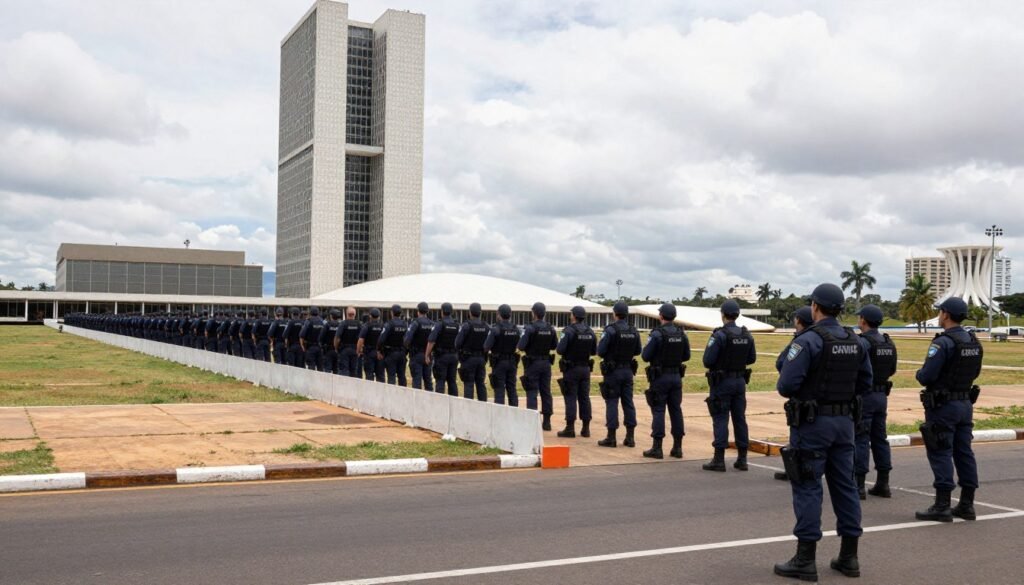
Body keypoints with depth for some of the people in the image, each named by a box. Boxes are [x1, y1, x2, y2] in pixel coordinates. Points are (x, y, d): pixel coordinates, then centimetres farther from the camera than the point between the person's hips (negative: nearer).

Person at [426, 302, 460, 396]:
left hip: (441, 356, -5)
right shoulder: (457, 325, 7)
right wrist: (458, 356, 17)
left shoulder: (439, 324, -10)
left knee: (440, 381, -3)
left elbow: (431, 341, -14)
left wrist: (427, 355, -8)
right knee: (452, 381, 11)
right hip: (454, 356, 5)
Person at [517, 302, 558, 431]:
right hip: (546, 363, 5)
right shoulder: (551, 329, 2)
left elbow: (521, 346, -17)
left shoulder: (530, 328, -15)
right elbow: (555, 345, 10)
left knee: (532, 392, -2)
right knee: (546, 392, 10)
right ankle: (546, 421, 14)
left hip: (533, 363, -5)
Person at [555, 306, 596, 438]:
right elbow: (594, 351, 10)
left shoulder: (569, 331, -15)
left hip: (571, 369, -5)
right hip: (585, 368, 5)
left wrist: (557, 350, 3)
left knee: (570, 398, -1)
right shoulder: (590, 332, 4)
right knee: (584, 398, 9)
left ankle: (570, 428, -1)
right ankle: (585, 428, 13)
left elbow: (560, 350, -19)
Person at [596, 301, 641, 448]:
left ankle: (611, 437, 1)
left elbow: (600, 351, -14)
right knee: (628, 402, 9)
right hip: (628, 371, 5)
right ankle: (630, 437, 11)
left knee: (612, 403, 0)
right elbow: (638, 351, 11)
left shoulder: (610, 330, -13)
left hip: (613, 371, -5)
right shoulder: (634, 331, 4)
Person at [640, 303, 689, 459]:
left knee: (658, 411, -1)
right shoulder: (681, 334, 4)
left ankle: (657, 448, -1)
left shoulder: (657, 333, -14)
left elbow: (645, 356, -14)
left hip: (660, 377, -5)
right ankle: (677, 447, 13)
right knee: (676, 410, 10)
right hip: (676, 376, 5)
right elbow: (686, 356, 11)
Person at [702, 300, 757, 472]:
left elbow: (707, 361, -18)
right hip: (740, 381, 6)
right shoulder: (747, 335, 3)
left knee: (720, 419, -2)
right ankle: (742, 459, 15)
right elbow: (751, 359, 11)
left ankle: (719, 460, -1)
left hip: (722, 382, -6)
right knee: (740, 419, 11)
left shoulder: (719, 335, -16)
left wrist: (718, 364, 4)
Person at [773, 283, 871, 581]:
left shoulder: (808, 341, -16)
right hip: (844, 421, 7)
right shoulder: (856, 341, 6)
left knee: (807, 487, -2)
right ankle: (849, 556, 18)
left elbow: (786, 385, -20)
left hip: (812, 422, -7)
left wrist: (793, 389, 2)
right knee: (844, 484, 12)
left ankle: (805, 560, 1)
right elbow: (864, 383, 13)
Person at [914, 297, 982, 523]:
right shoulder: (974, 342, 8)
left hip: (943, 405, -8)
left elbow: (926, 376, -21)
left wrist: (919, 374, 0)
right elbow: (975, 373, 18)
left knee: (940, 454, -3)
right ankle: (966, 505, 16)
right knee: (964, 453, 11)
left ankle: (942, 506, -2)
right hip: (966, 403, 8)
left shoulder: (943, 343, -19)